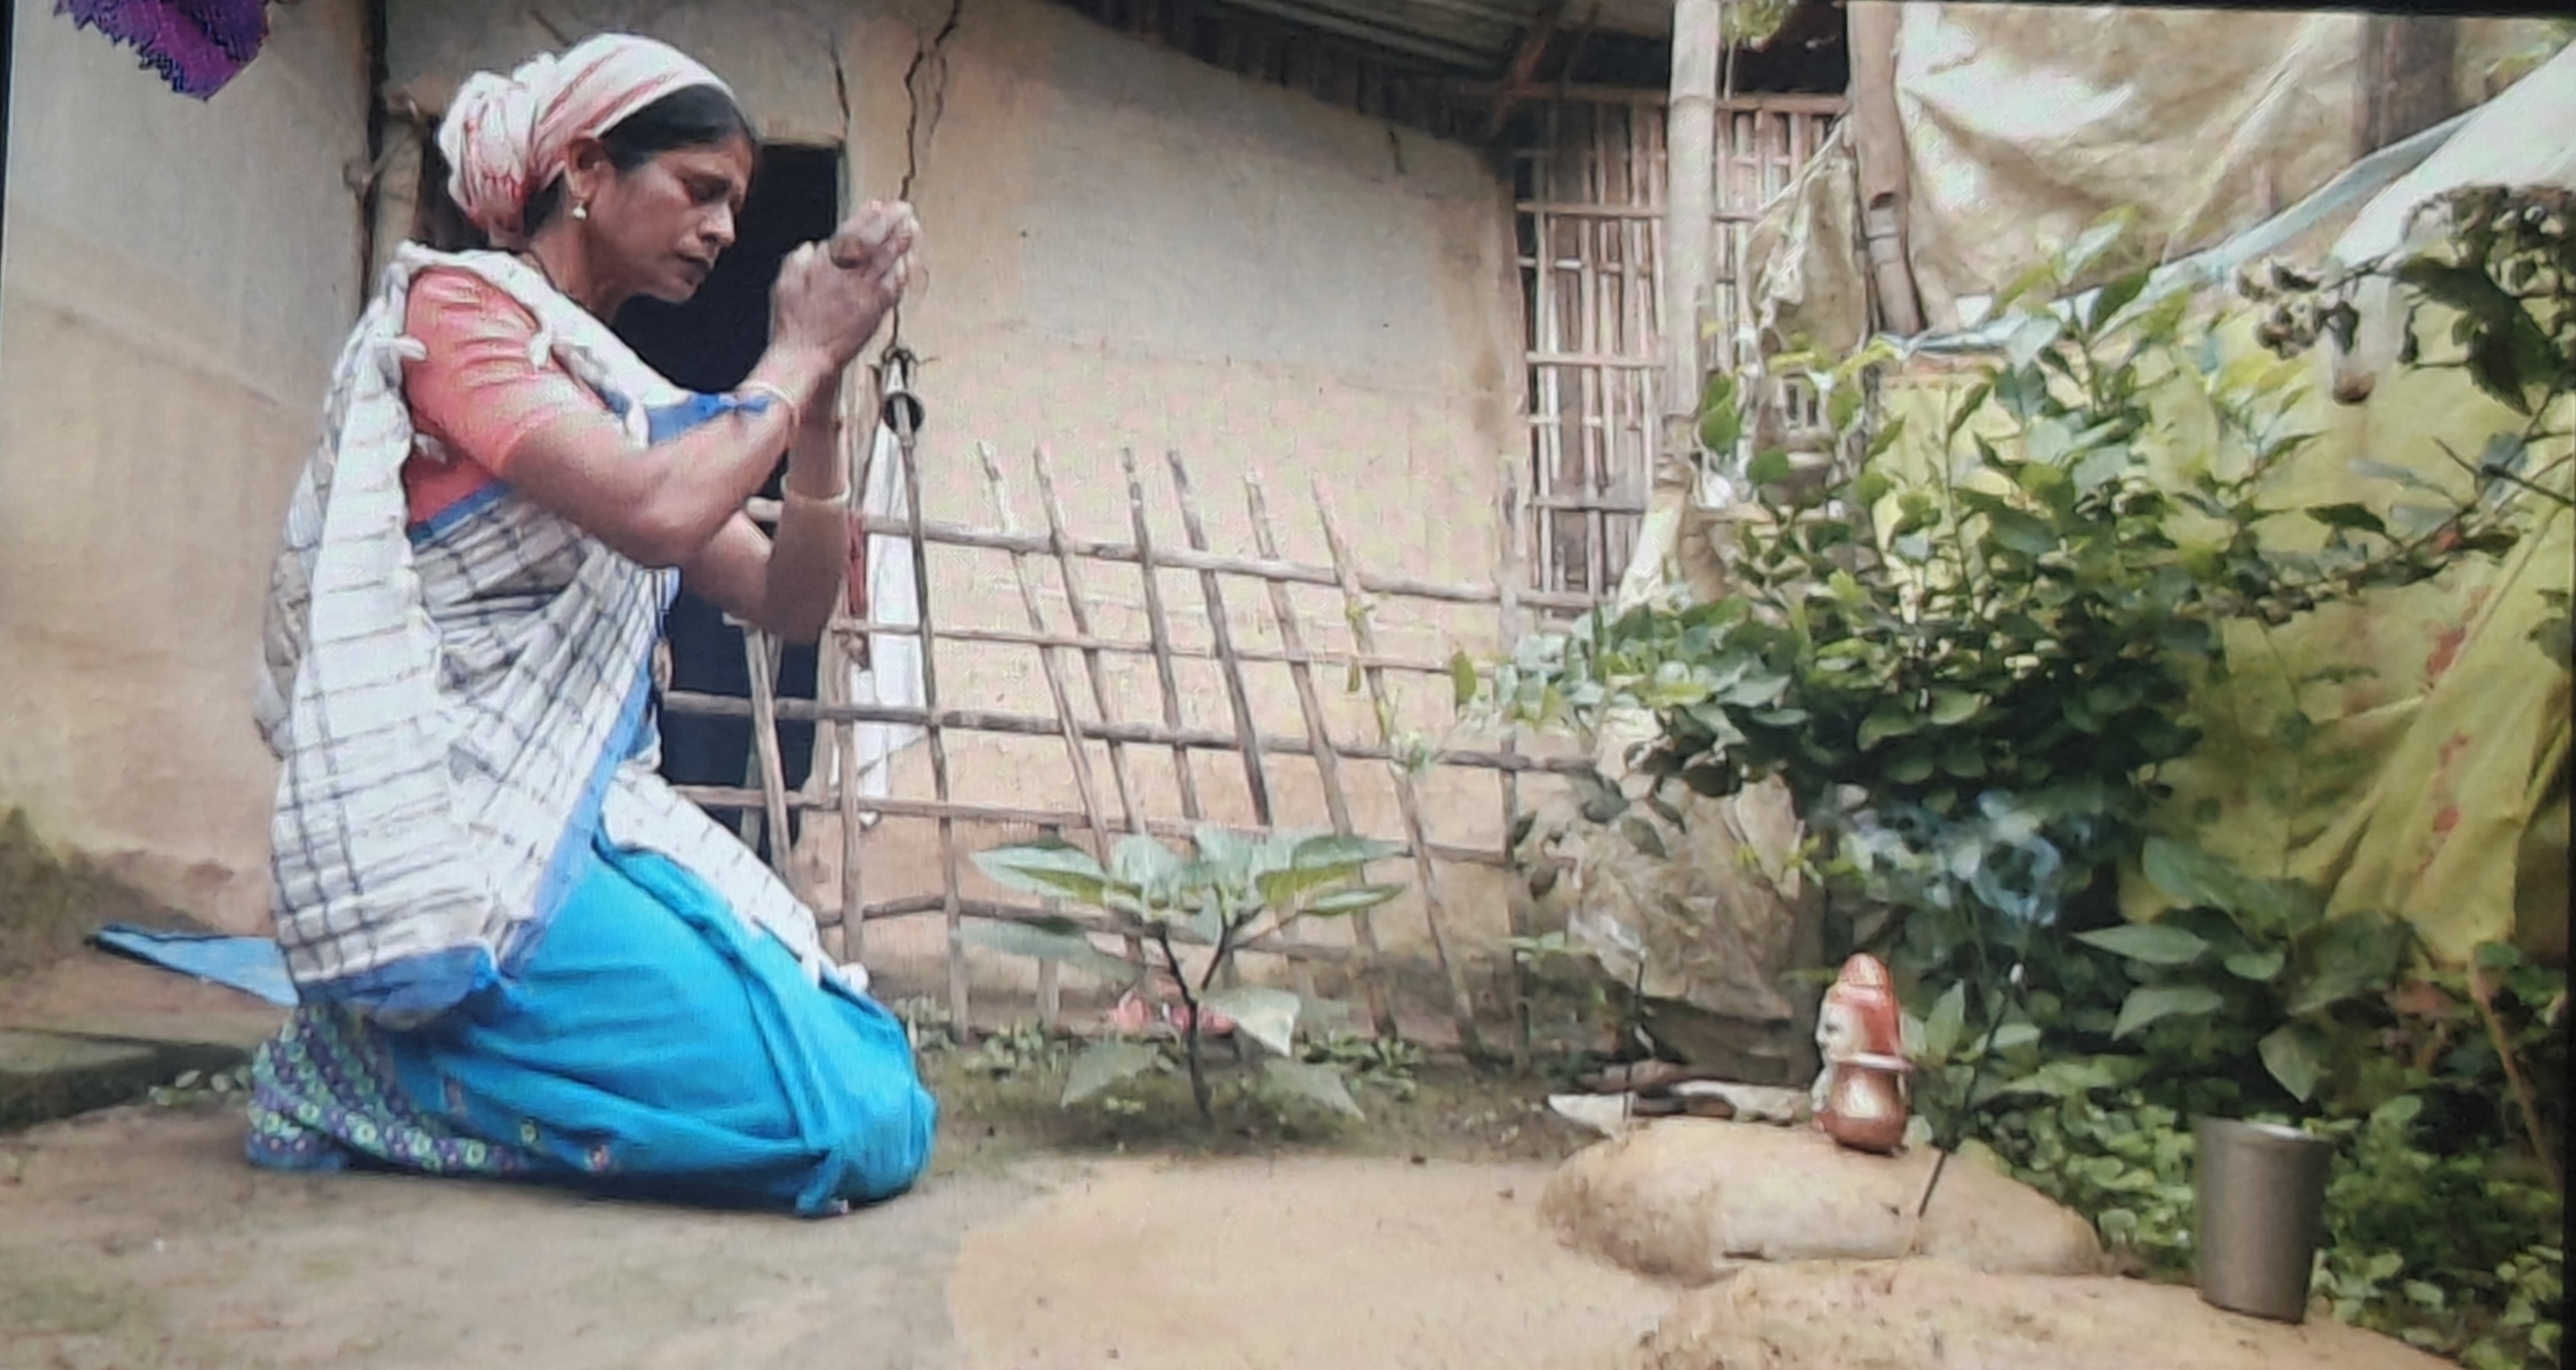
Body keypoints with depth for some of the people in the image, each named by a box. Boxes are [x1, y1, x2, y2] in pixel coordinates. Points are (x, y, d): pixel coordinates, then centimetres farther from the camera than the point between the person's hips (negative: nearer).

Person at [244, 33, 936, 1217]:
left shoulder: (631, 398, 18)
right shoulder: (455, 303, -5)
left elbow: (792, 604, 11)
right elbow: (653, 518, -22)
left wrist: (819, 395, 0)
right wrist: (796, 356, -6)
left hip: (589, 826, 9)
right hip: (452, 842, -9)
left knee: (887, 1088, -3)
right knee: (858, 1128, -19)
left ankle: (414, 1041, 6)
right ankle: (386, 1066, -3)